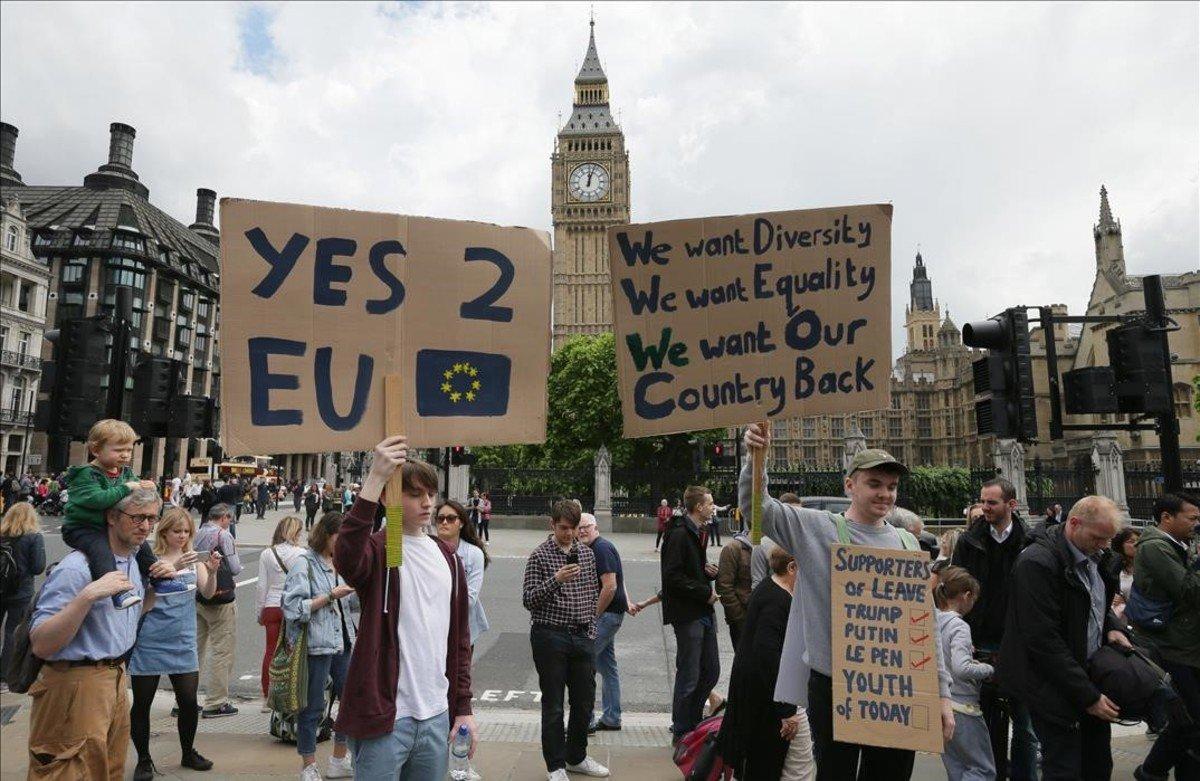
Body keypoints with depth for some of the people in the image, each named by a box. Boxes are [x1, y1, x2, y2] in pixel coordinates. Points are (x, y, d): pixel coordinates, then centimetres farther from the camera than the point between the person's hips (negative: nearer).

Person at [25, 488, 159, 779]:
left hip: (117, 678, 9)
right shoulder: (77, 567, -21)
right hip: (78, 686, -8)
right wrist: (89, 595, -35)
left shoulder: (134, 562, 6)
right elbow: (40, 645, -25)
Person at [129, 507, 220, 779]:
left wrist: (212, 571, -25)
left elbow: (208, 593, -5)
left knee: (189, 701, 4)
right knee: (142, 703, 8)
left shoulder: (193, 559, 5)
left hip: (182, 643, 3)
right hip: (149, 642, -3)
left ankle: (188, 753, 26)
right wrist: (174, 568, -34)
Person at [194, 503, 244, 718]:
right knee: (221, 651, 2)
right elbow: (235, 568, -11)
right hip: (220, 599, -7)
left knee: (195, 647, 14)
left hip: (196, 598, 7)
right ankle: (215, 702, 6)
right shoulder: (224, 535, -13)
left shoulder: (196, 535, 5)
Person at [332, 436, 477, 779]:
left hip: (437, 718, 6)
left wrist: (463, 708, 11)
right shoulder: (377, 549, -8)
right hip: (384, 717, -5)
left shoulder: (448, 558, 9)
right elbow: (345, 558, -35)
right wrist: (374, 479, -40)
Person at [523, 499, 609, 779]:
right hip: (550, 637, -5)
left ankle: (576, 757, 34)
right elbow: (528, 600, -10)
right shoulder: (539, 556, -7)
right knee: (553, 706, 6)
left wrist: (591, 629, 9)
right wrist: (555, 580, -23)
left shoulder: (587, 553, 8)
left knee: (585, 701, 14)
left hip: (583, 637, 5)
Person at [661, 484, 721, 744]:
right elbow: (672, 576, -21)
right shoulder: (679, 534, -16)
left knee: (711, 671, 15)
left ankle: (691, 722, 30)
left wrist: (709, 570, 5)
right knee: (689, 676, 0)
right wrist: (705, 591, -16)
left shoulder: (699, 533, 14)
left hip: (704, 613, 10)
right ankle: (681, 732, 16)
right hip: (687, 614, -9)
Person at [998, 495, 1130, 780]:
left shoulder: (1092, 557, 5)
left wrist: (1112, 626, 0)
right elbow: (1044, 640, -23)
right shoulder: (1037, 562, -23)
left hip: (1091, 676, 8)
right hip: (1056, 689, -8)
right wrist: (1088, 696, -19)